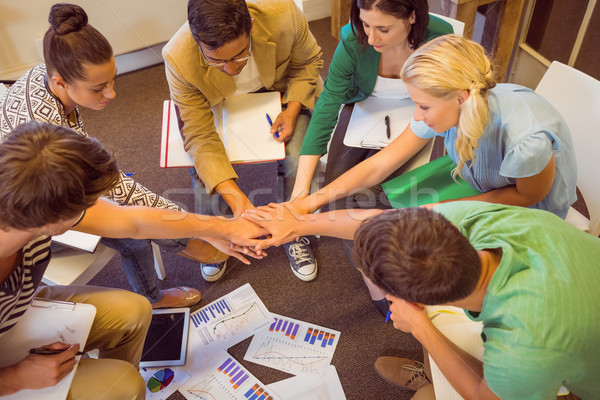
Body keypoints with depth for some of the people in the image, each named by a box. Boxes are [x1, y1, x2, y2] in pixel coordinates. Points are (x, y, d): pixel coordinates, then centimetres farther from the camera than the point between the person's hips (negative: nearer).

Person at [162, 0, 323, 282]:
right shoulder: (178, 58, -33)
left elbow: (308, 62, -8)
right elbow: (199, 135, -30)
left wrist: (291, 111, -25)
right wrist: (236, 198, -41)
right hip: (218, 106, 0)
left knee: (297, 159, -24)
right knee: (204, 168, -20)